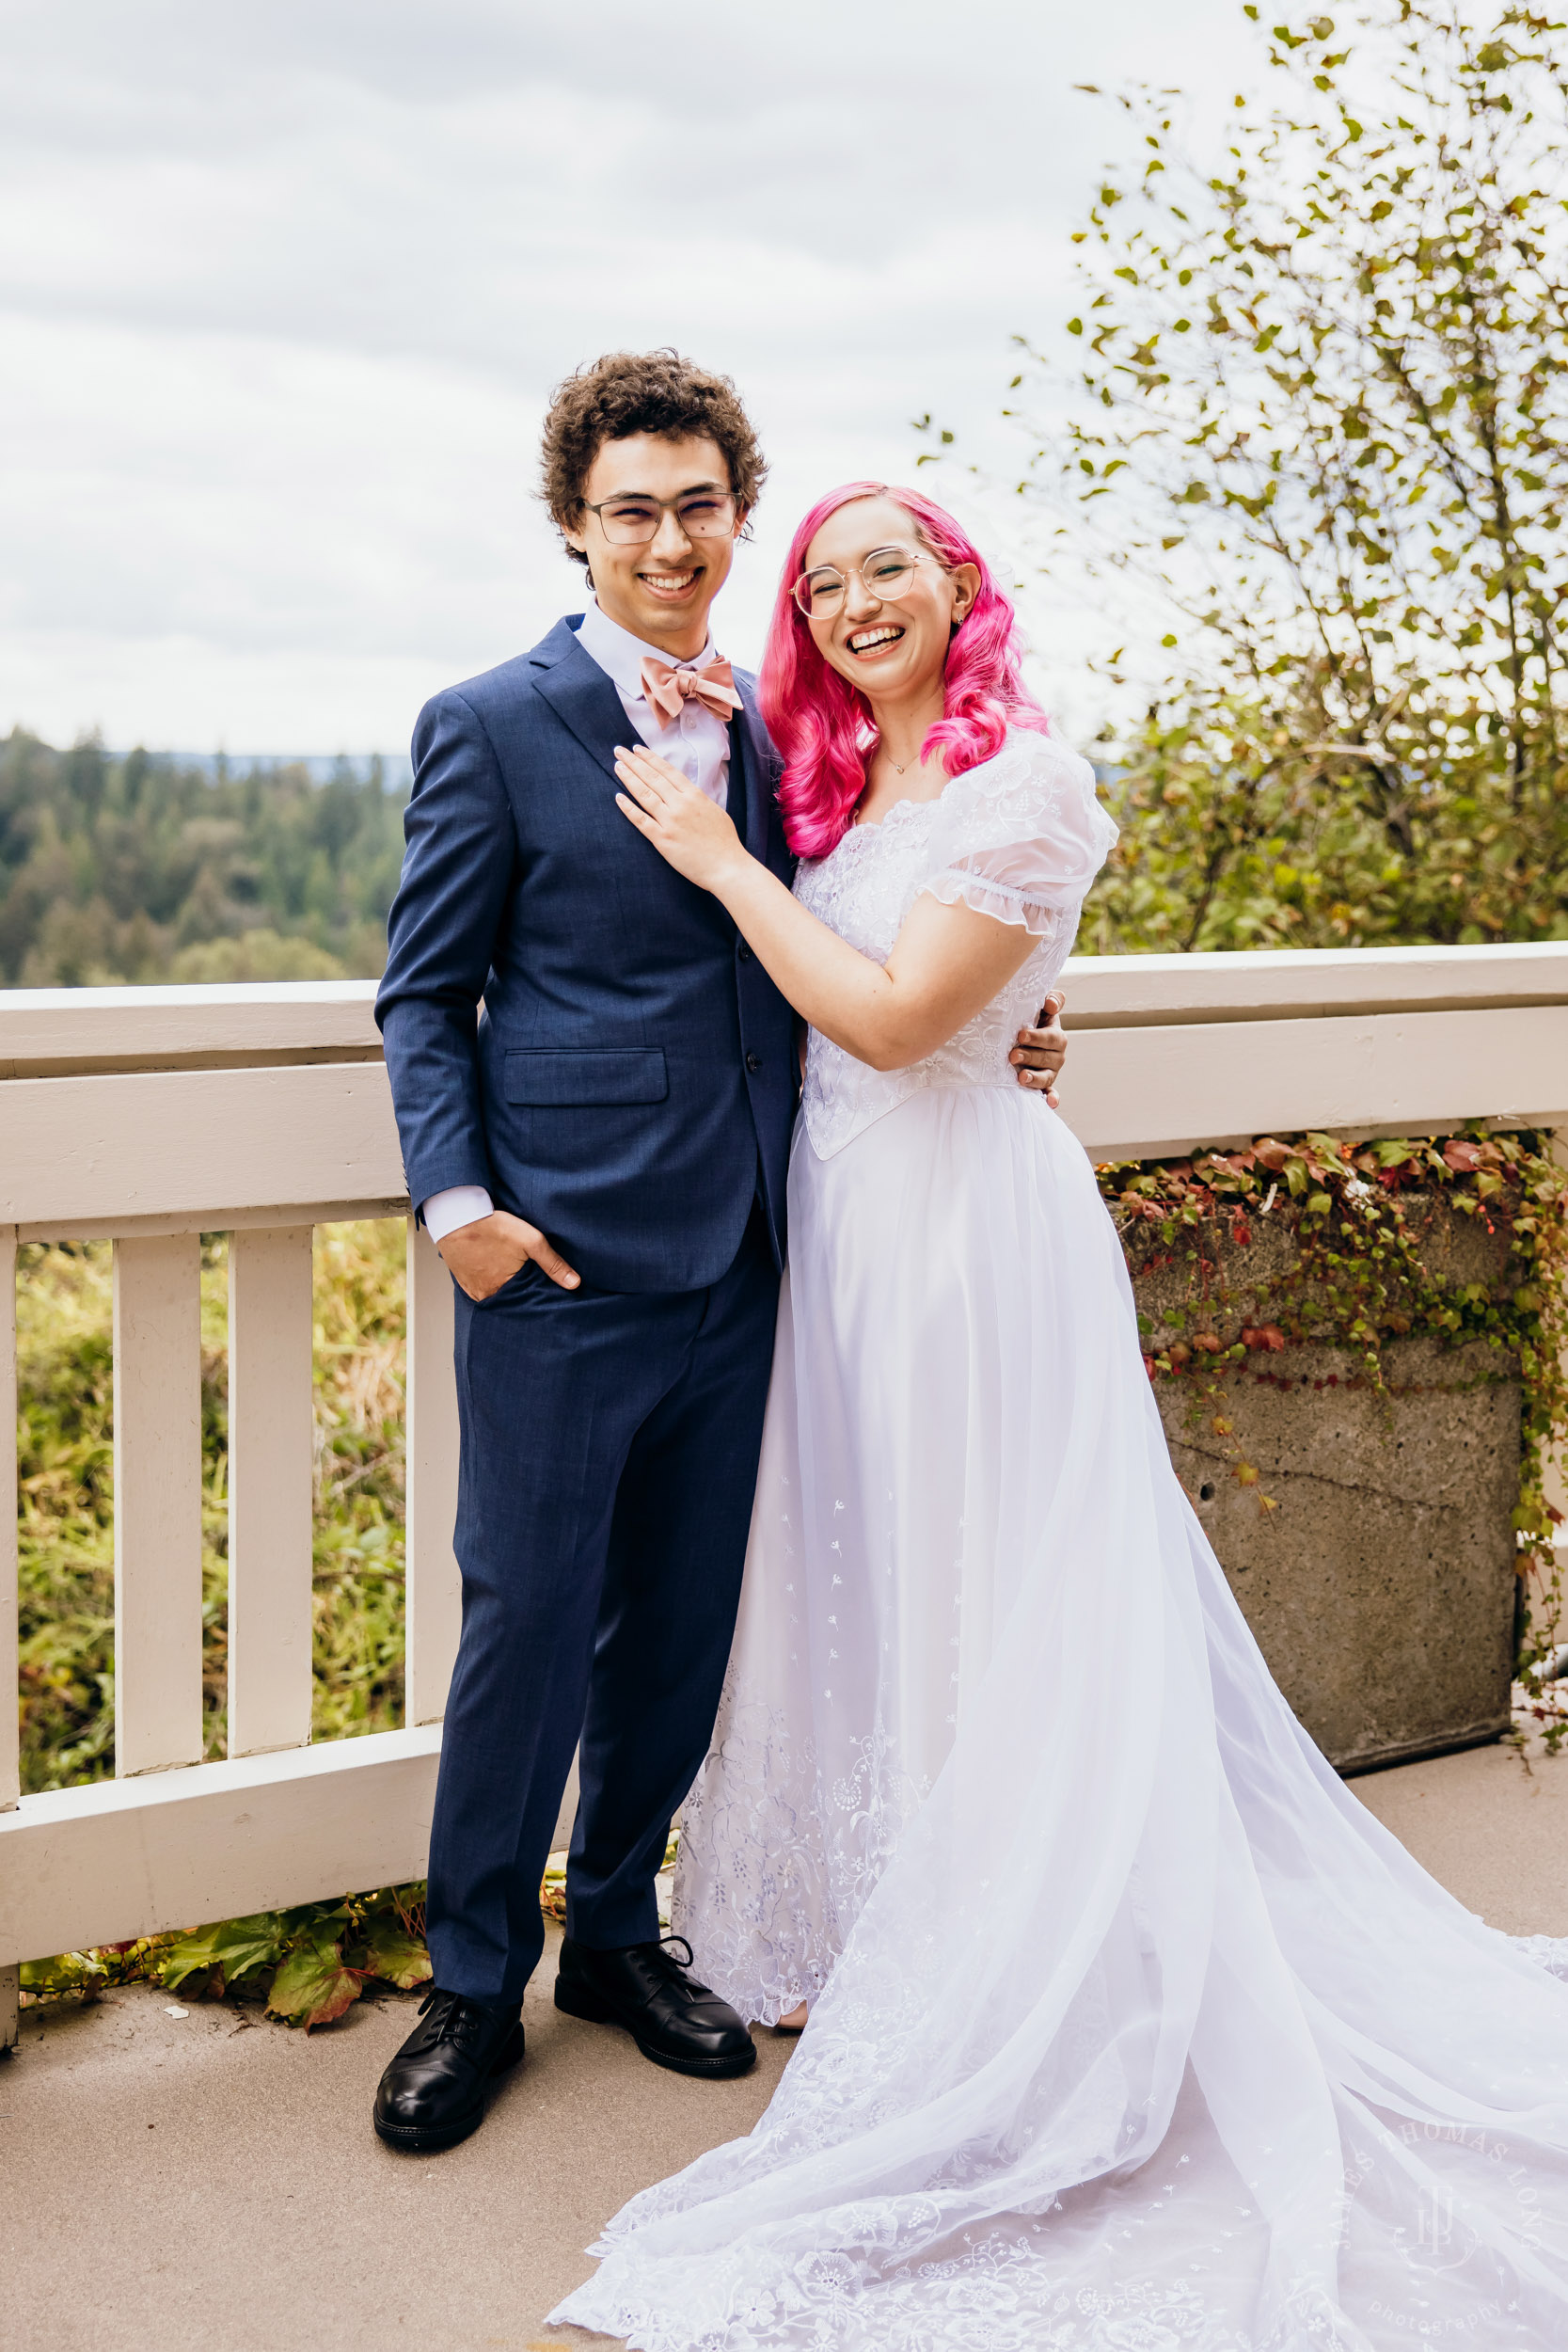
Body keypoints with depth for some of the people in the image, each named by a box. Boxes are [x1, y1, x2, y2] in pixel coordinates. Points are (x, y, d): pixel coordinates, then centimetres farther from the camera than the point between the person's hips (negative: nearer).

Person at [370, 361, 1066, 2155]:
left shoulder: (770, 729, 11)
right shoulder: (493, 726, -4)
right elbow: (425, 992, -2)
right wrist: (456, 1197, -14)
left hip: (732, 1261, 5)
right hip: (564, 1262, -5)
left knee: (677, 1626, 14)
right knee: (526, 1621, 3)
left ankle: (617, 1932, 34)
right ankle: (476, 1981, 22)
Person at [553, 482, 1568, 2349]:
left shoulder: (1028, 782, -13)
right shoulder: (835, 789, 12)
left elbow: (893, 1018, -20)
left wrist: (724, 860, -12)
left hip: (966, 1224, -8)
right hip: (841, 1227, 8)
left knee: (992, 1613, 2)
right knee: (861, 1590, 16)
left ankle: (1015, 2021, 16)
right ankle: (879, 1931, 33)